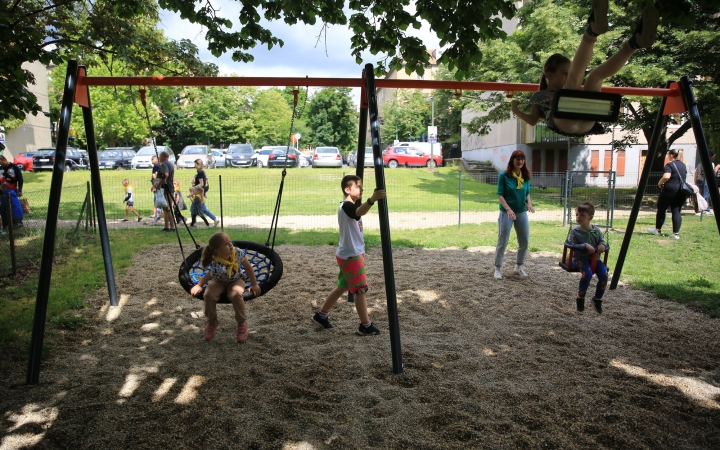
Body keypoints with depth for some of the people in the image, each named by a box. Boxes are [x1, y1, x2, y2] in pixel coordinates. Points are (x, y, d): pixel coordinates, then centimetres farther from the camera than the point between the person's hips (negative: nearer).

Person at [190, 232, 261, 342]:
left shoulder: (237, 252, -28)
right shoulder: (216, 266, -36)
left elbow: (248, 267, -14)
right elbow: (208, 276, -14)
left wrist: (254, 284, -9)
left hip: (236, 280, 1)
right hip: (219, 281, -1)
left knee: (236, 294, -31)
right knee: (209, 294, -28)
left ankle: (242, 323, -5)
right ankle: (212, 322, 2)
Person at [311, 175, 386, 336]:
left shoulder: (352, 205, 11)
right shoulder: (346, 206, -21)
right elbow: (360, 212, -47)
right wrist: (372, 200, -62)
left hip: (352, 253, 10)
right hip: (350, 255, -10)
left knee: (343, 287, 19)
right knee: (361, 289, -2)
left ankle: (321, 315, 31)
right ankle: (365, 326, 9)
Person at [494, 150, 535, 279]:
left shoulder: (526, 176, 2)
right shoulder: (504, 175, -10)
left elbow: (527, 193, 10)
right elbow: (500, 195, -12)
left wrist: (529, 203, -10)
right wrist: (508, 209, -24)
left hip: (522, 213, 5)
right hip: (506, 212, -5)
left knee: (524, 241, 9)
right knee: (503, 242, 0)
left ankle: (519, 266, 28)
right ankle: (498, 269, 11)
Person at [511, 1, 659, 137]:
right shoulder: (539, 96, 30)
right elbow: (533, 120, 22)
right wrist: (516, 111, 13)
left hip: (586, 124, 5)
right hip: (563, 123, -5)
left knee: (596, 74, -4)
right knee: (575, 76, -19)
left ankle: (635, 42, -28)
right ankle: (592, 31, -44)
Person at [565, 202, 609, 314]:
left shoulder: (596, 231, 5)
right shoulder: (575, 231, -4)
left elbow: (603, 242, 8)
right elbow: (571, 245, -11)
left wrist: (603, 245, -15)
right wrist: (584, 246, -24)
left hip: (594, 258, 4)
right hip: (580, 258, -4)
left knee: (604, 274, -21)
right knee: (588, 274, -31)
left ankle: (598, 299, 4)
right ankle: (580, 298, -7)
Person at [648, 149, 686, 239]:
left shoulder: (669, 165, -12)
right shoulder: (683, 165, 14)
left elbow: (666, 176, -27)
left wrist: (660, 183, -10)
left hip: (670, 191, -7)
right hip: (681, 192, 7)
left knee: (661, 209, 8)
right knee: (676, 212, 4)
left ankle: (657, 230, 16)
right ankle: (676, 233, -2)